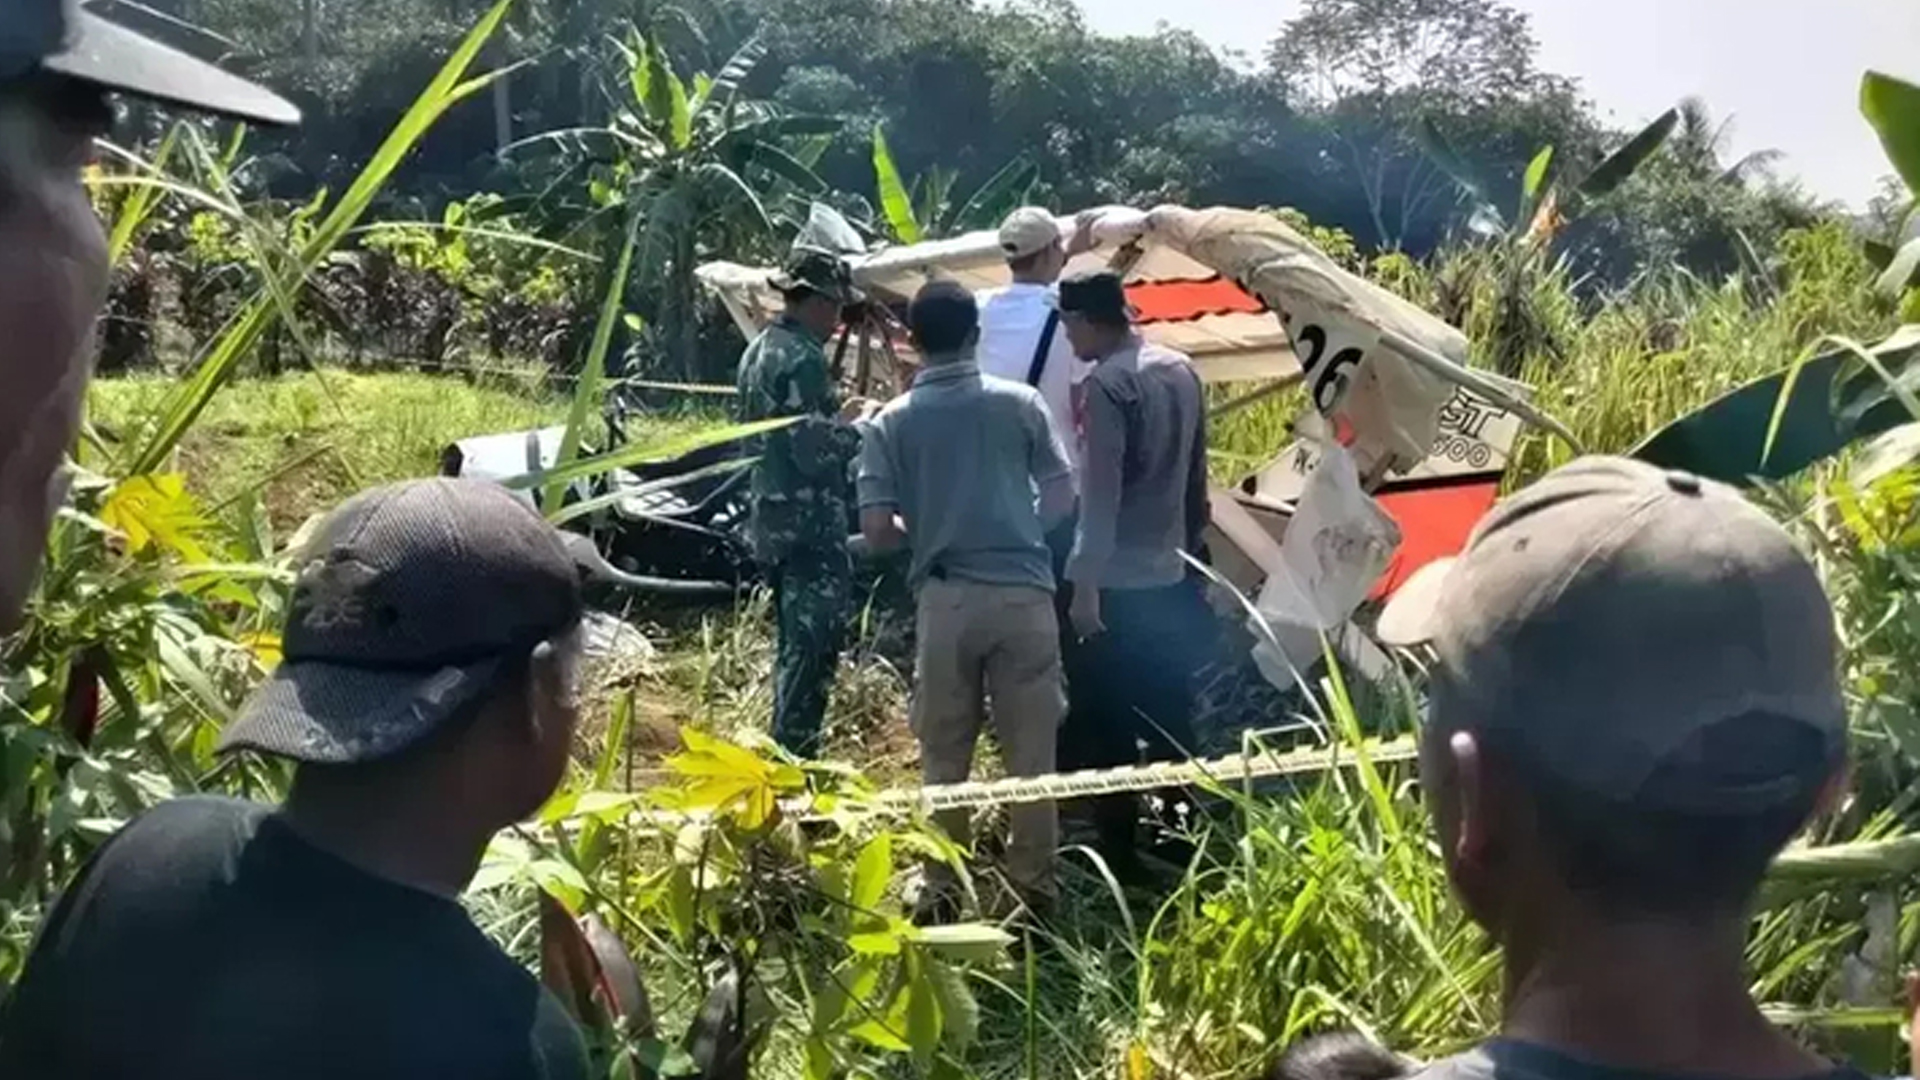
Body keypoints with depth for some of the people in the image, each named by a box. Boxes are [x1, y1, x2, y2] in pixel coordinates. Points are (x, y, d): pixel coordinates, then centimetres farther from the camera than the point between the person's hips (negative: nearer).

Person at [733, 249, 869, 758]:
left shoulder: (759, 350, 14)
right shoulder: (802, 358, -17)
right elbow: (814, 450, -22)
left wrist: (839, 417, 19)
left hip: (774, 518, 10)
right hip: (810, 521, -10)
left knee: (793, 643, 18)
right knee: (813, 645, -4)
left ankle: (784, 753, 25)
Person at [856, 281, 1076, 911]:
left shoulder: (893, 421, 1)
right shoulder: (1019, 402, 2)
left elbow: (876, 530, -2)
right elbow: (1063, 499, 4)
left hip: (945, 599, 0)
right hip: (1023, 591, 0)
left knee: (944, 757, 12)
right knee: (1031, 752, 9)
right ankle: (1032, 886, 16)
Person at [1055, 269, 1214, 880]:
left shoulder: (1107, 384, -16)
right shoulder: (1181, 371, 9)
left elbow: (1100, 495, -20)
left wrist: (1085, 584, -18)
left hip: (1118, 587, -8)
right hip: (1172, 580, 8)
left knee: (1104, 728, 1)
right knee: (1168, 723, 16)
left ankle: (1118, 856, 6)